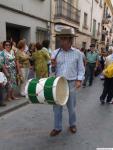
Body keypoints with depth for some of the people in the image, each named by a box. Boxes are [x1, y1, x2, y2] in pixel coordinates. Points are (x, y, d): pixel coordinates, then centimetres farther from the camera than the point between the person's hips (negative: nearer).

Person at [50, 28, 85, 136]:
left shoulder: (77, 53, -2)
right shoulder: (55, 53, 2)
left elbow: (81, 69, 2)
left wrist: (79, 80, -9)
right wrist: (52, 65, -14)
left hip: (71, 83, -1)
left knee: (71, 107, 12)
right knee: (57, 107, 8)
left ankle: (72, 124, 36)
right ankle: (57, 128, 25)